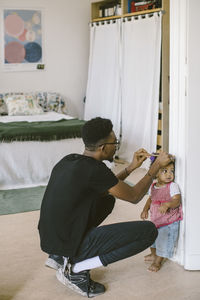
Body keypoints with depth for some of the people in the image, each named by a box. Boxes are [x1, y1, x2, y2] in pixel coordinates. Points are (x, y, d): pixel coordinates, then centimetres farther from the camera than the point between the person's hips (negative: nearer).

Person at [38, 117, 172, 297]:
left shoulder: (68, 160, 5)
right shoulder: (94, 169, -20)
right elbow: (134, 197, -6)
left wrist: (131, 167, 18)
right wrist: (157, 166, 4)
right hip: (71, 245, -9)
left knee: (107, 199, 28)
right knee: (149, 230, -8)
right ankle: (76, 270, -5)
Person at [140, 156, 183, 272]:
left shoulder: (173, 186, -20)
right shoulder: (153, 186, -1)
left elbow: (177, 201, -29)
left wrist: (167, 204, -46)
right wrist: (145, 210, 2)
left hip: (169, 222, -7)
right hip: (155, 220, 7)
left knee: (164, 241, 0)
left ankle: (158, 262, 21)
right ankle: (154, 254, 51)